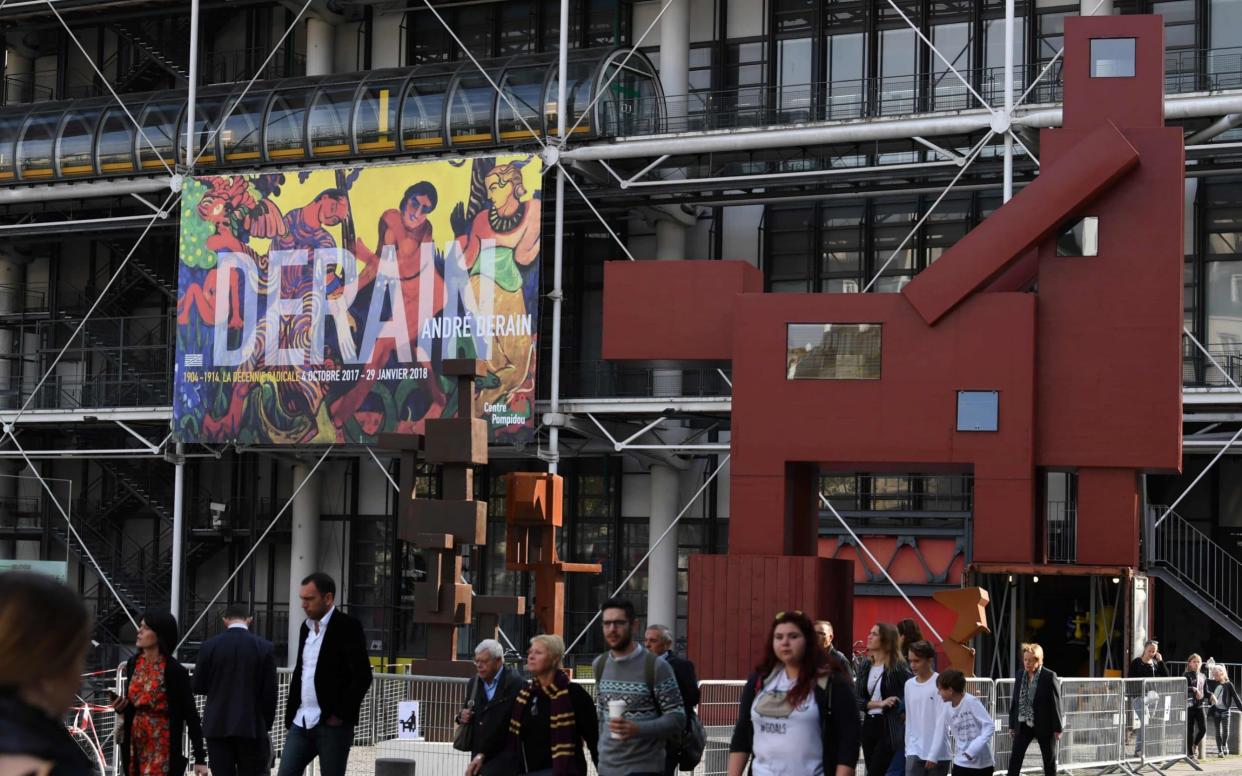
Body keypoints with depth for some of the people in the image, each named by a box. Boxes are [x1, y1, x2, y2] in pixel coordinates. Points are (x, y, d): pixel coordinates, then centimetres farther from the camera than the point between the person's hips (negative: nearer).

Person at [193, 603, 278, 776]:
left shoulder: (209, 646, -2)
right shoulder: (265, 648, -4)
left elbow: (198, 687, 5)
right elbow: (269, 693, -3)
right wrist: (267, 725, 8)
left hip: (217, 727, 1)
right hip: (251, 726, -1)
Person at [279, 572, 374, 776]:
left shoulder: (348, 627, -8)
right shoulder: (306, 627, 15)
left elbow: (362, 676, -14)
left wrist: (341, 715, -14)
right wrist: (291, 713, 13)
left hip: (332, 724, -7)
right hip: (302, 722, 7)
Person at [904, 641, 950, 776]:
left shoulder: (940, 683, -10)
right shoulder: (909, 685, 7)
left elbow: (941, 723, -12)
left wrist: (933, 755, -15)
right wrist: (908, 750, 10)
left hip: (938, 754, -4)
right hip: (915, 751, 4)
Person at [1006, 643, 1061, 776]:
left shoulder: (1049, 677, -11)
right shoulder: (1020, 676, 4)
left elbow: (1056, 703, -11)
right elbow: (1014, 702, 10)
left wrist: (1057, 728, -12)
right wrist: (1012, 724, 9)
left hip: (1044, 725, -4)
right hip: (1023, 725, 4)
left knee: (1049, 760, 8)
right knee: (1015, 758, 0)